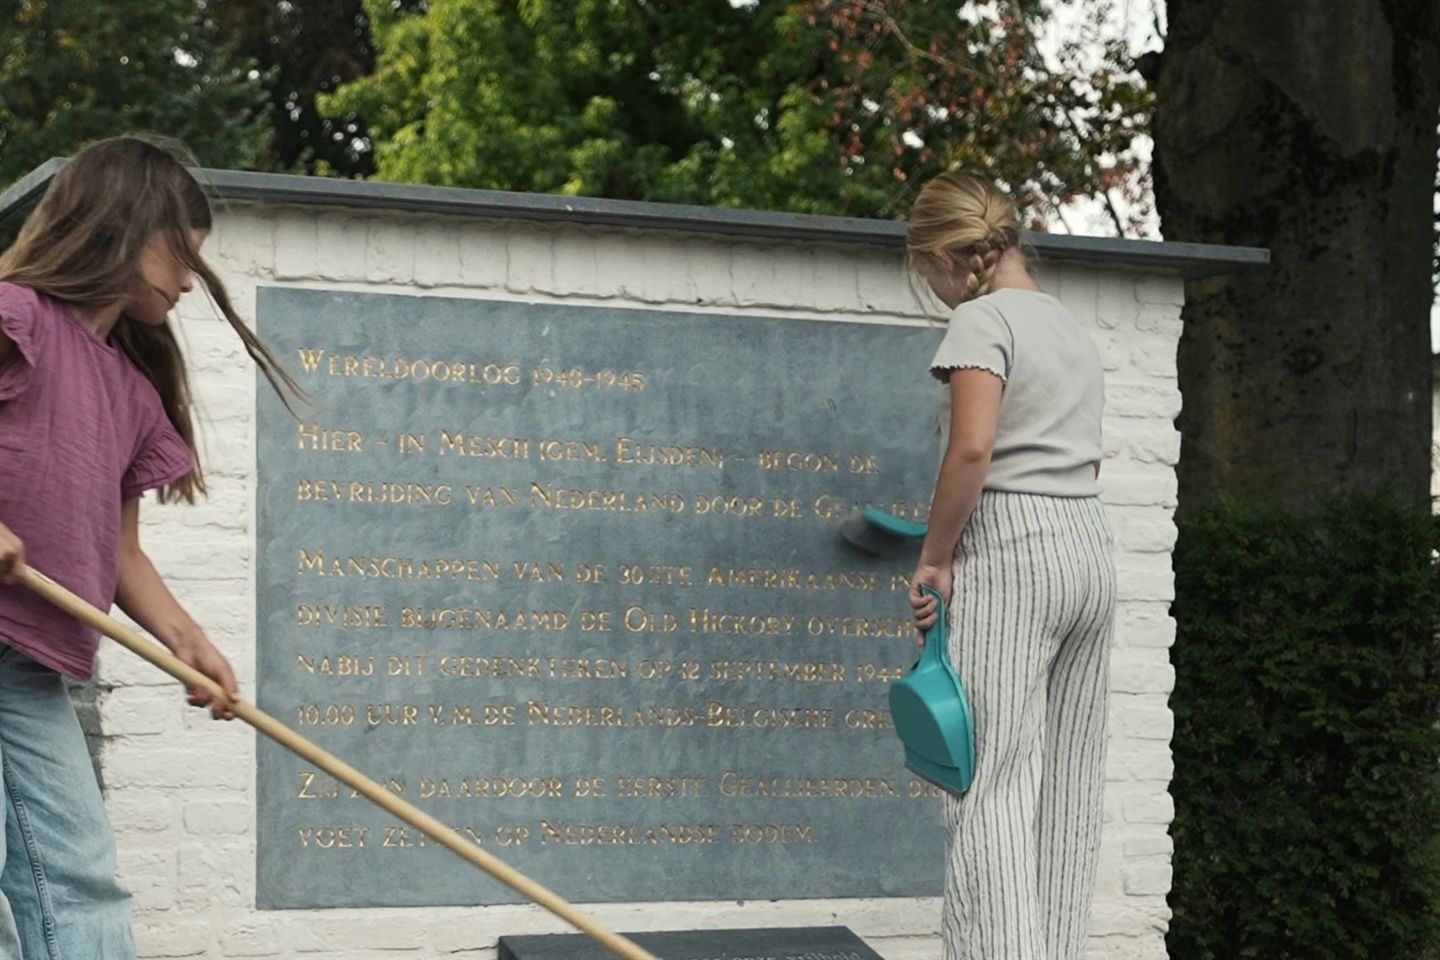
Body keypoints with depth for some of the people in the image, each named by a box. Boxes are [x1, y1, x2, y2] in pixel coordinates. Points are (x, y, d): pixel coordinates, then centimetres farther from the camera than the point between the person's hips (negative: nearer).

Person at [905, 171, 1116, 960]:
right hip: (1089, 547, 8)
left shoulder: (982, 320, -6)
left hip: (1009, 550, -8)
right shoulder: (1073, 330, 19)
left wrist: (934, 555, -12)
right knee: (1068, 784, 9)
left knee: (992, 783, -9)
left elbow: (971, 449, -21)